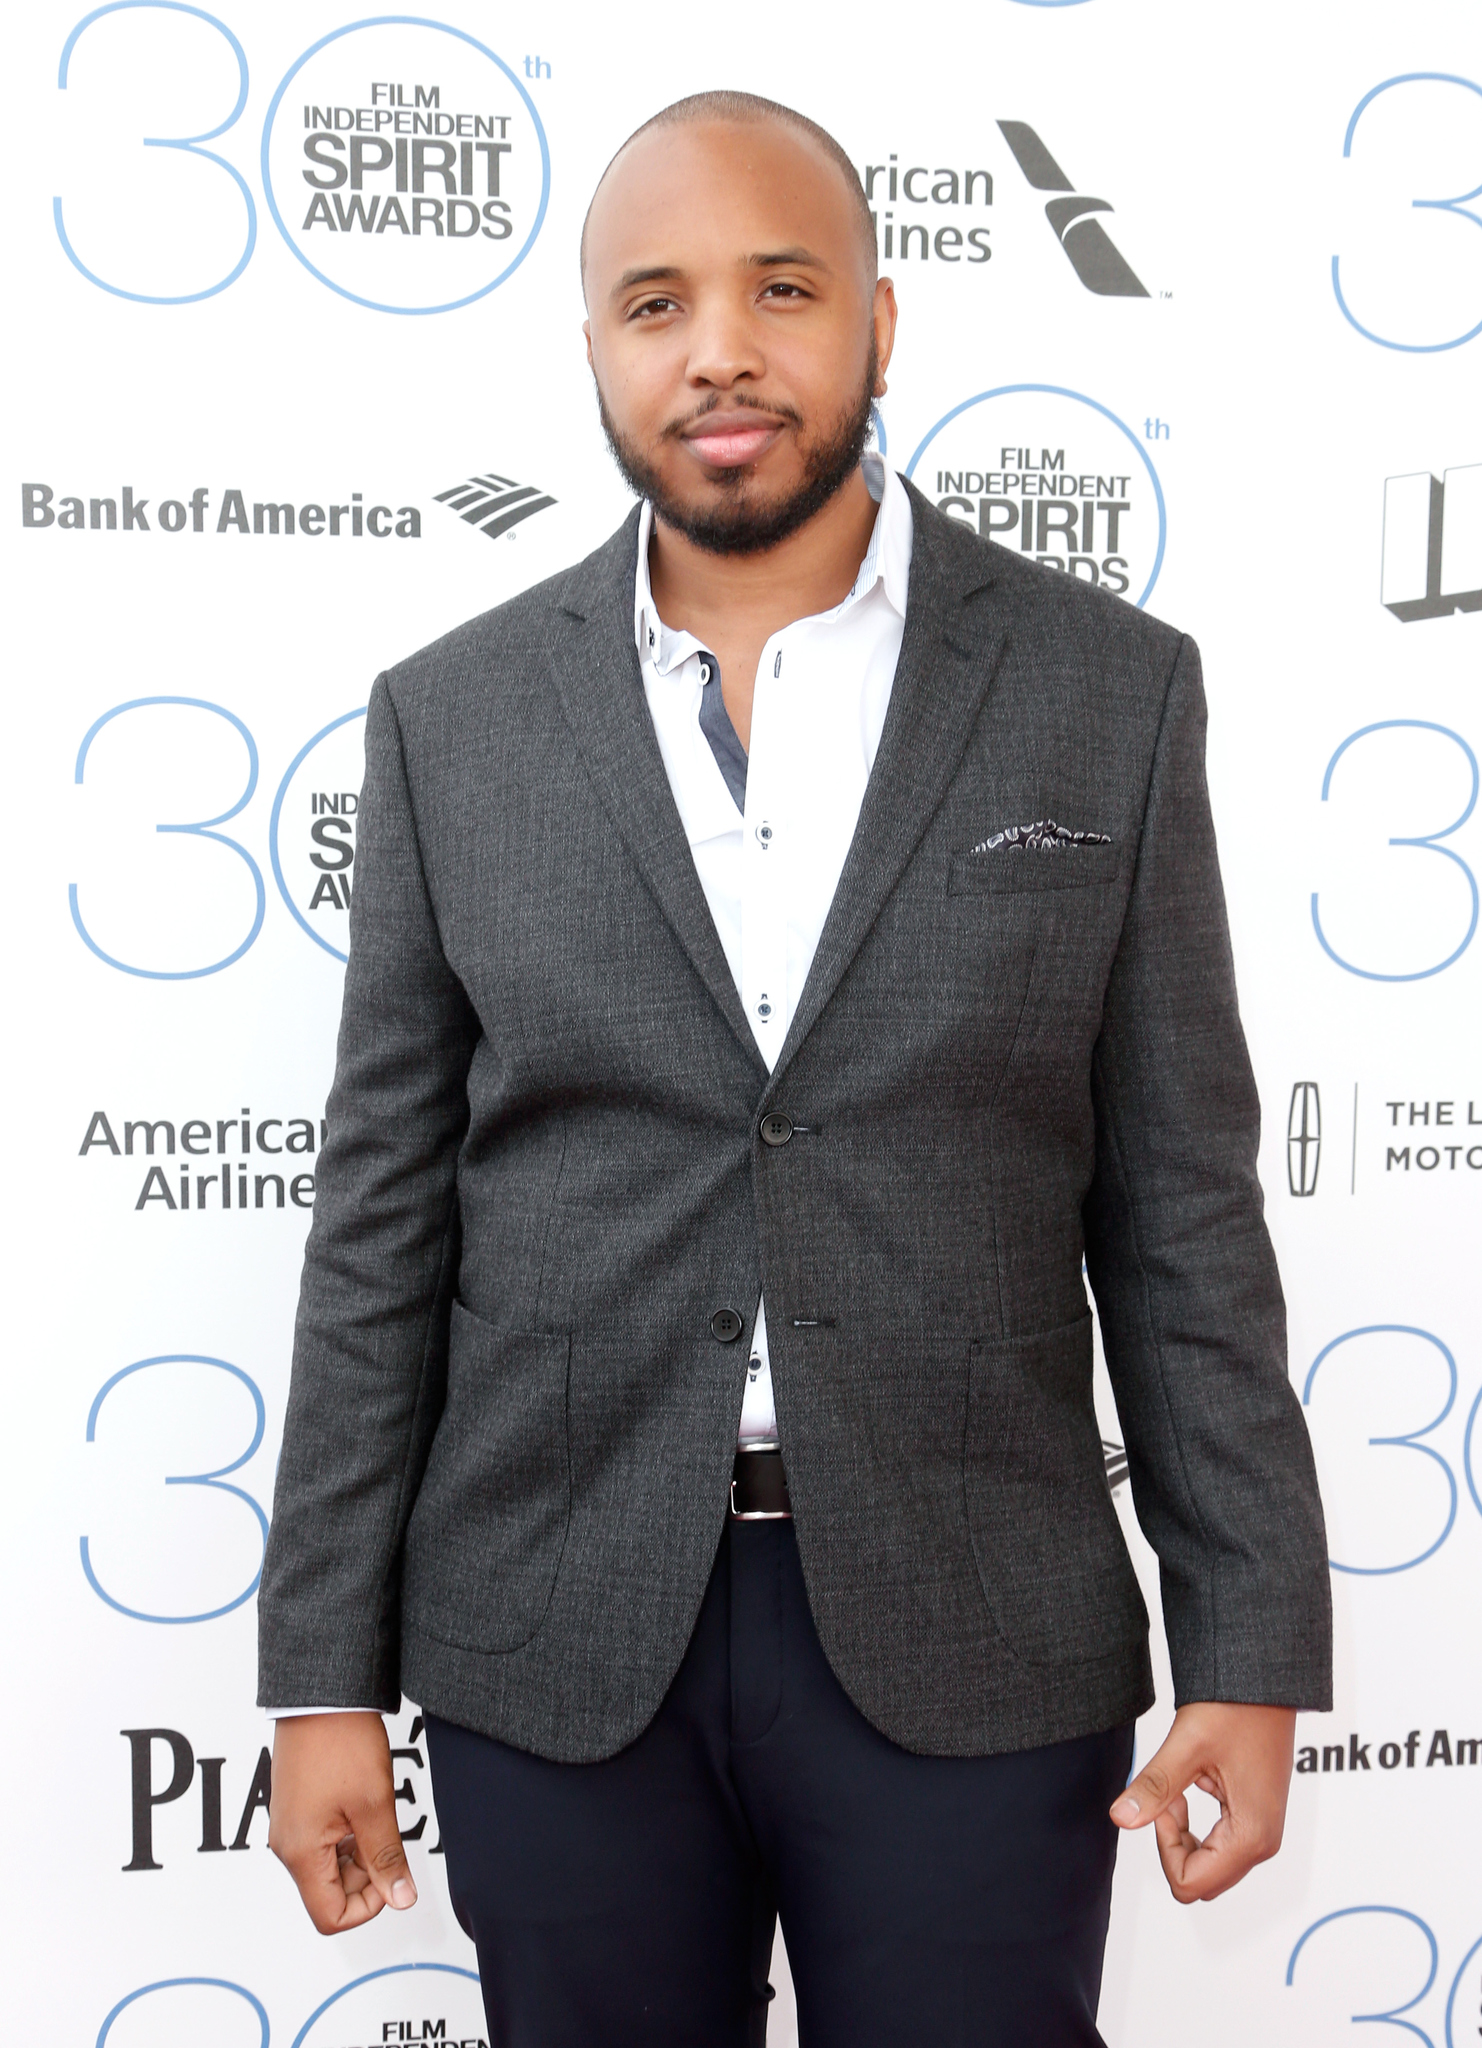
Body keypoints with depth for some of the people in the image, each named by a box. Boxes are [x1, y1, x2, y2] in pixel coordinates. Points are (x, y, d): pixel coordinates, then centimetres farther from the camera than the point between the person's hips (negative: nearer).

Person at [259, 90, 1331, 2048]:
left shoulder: (1109, 691, 0)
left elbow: (1182, 1208, 0)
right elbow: (382, 1225, 3)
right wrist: (325, 1672, 1)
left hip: (971, 1648, -1)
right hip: (556, 1652, 1)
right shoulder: (453, 717, 2)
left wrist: (1251, 1651, -2)